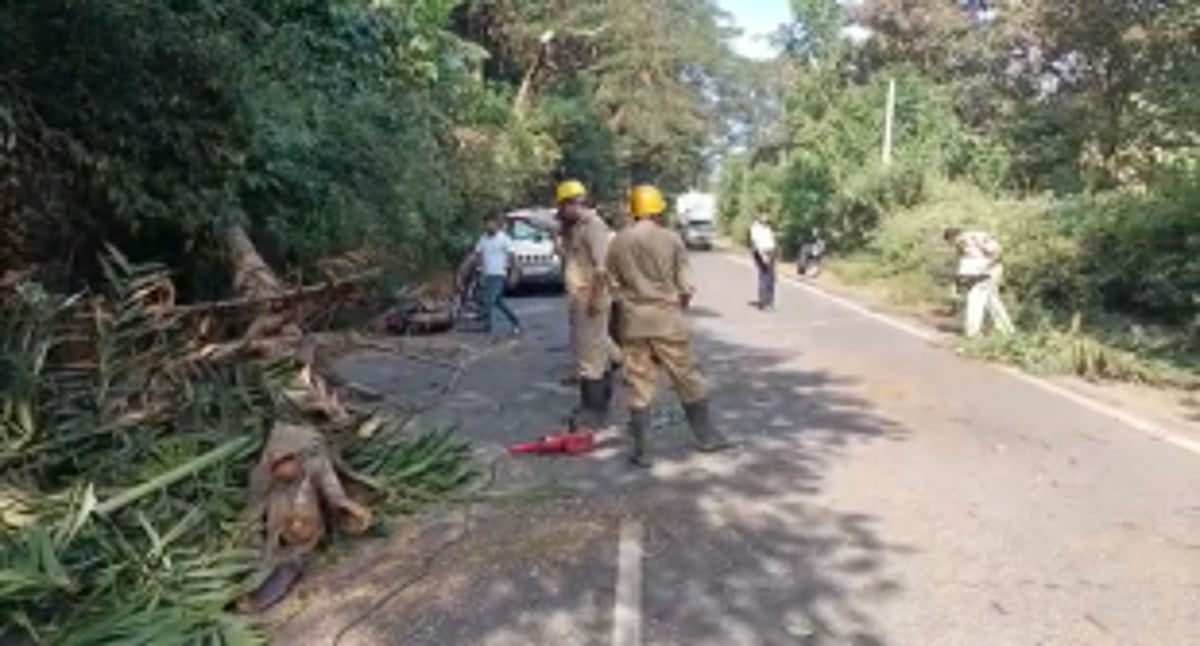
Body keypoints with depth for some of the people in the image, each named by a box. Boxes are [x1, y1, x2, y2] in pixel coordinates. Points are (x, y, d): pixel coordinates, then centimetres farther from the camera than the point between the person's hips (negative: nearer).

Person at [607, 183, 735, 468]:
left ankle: (639, 448, 7)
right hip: (666, 318, -2)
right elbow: (685, 284, -6)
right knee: (687, 378, 11)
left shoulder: (618, 243, 0)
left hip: (634, 320, 3)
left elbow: (614, 283, 4)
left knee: (639, 383, 7)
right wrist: (682, 300, 14)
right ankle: (706, 436, 23)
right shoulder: (670, 239, -8)